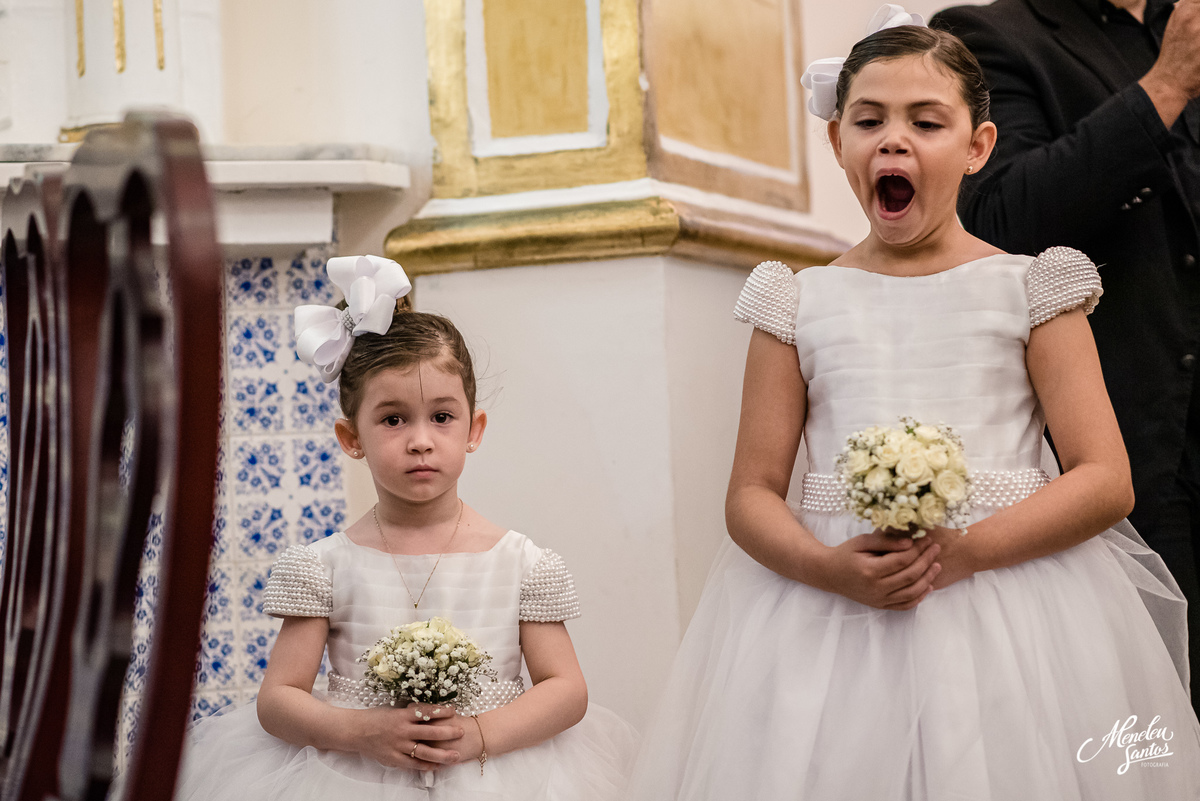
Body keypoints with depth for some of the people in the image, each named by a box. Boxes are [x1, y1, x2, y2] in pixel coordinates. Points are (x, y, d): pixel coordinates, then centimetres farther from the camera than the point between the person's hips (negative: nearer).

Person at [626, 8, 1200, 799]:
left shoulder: (1025, 289, 4)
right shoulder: (801, 305, 8)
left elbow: (1106, 480, -3)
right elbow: (751, 495, 5)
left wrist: (967, 550, -17)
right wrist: (829, 569, -16)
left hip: (1010, 586, -1)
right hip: (830, 617, 1)